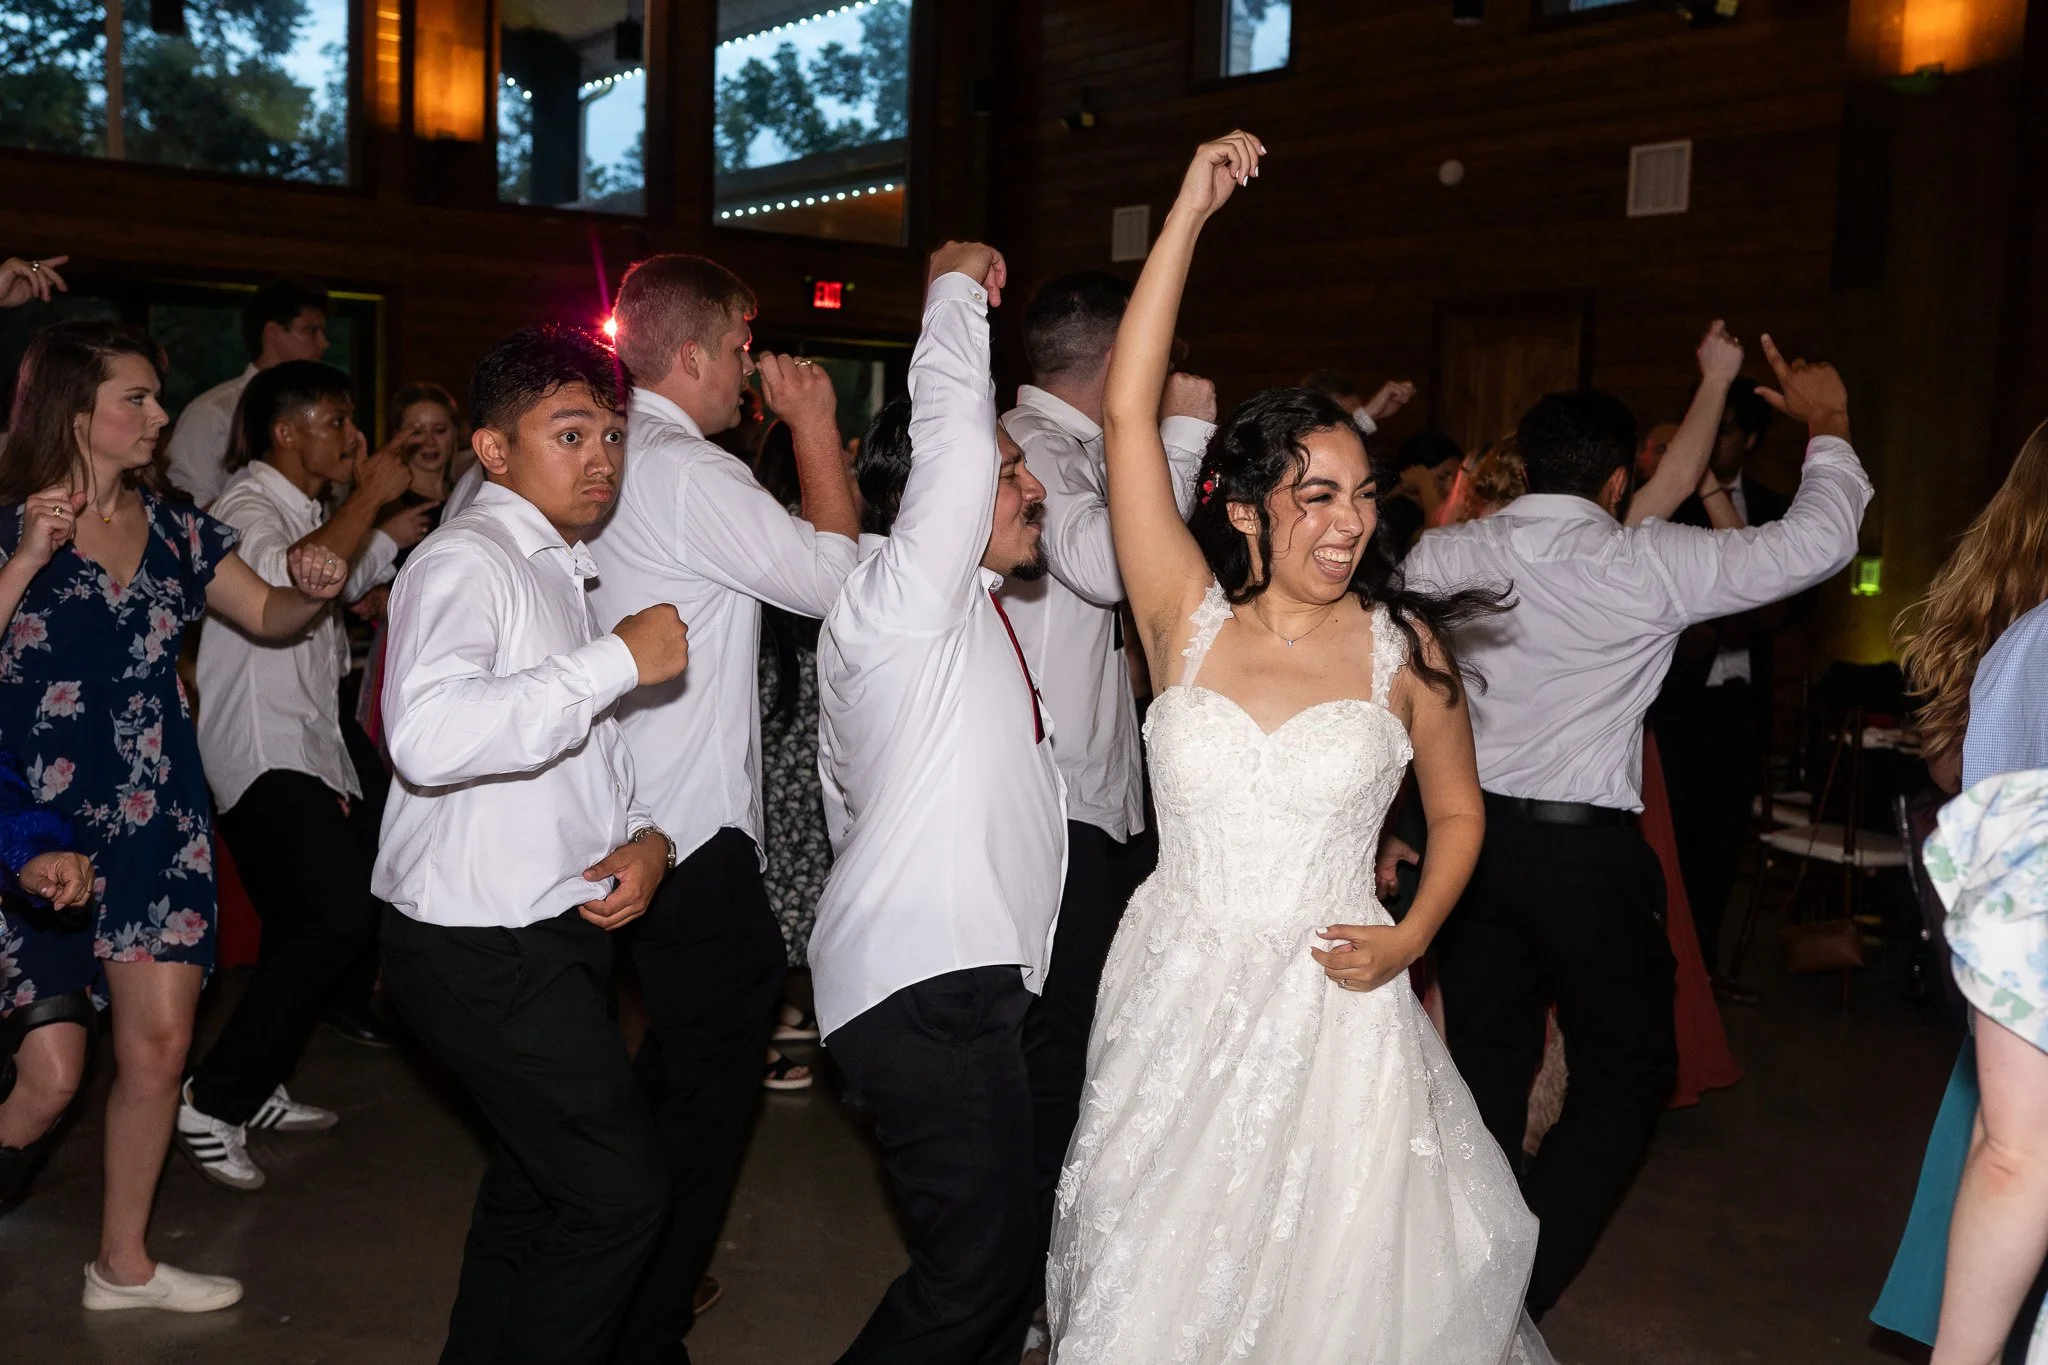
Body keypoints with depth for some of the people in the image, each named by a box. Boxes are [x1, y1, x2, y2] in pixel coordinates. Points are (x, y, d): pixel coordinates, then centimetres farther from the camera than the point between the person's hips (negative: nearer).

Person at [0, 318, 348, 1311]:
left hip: (156, 815, 4)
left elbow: (267, 614, 11)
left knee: (159, 1043, 5)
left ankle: (123, 1263, 22)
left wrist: (313, 589, -9)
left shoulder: (170, 527, 7)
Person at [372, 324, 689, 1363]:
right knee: (620, 1193, -9)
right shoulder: (466, 562, -15)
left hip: (557, 934, 10)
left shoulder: (563, 570, 16)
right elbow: (429, 735, -35)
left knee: (534, 1186, 21)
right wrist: (619, 661, -30)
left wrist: (647, 838, 1)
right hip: (484, 952, -10)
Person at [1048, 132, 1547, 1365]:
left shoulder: (1402, 644, -3)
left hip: (1334, 1010, -1)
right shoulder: (1190, 617, -4)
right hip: (1177, 993, 1)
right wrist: (1191, 211, -10)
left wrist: (1406, 942, -7)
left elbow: (1459, 813, 10)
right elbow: (1128, 414, -10)